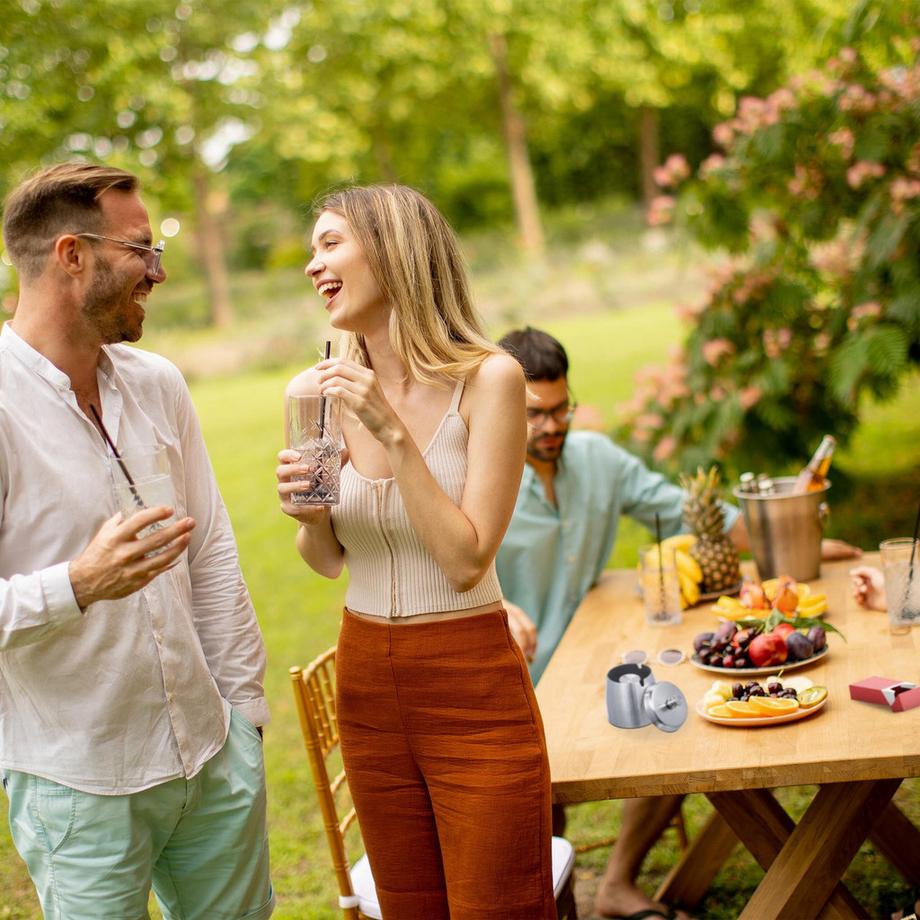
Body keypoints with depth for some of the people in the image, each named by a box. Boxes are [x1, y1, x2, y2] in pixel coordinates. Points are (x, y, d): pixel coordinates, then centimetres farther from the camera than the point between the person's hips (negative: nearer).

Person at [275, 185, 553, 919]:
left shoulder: (487, 378, -14)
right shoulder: (322, 393, -1)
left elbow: (467, 560, -18)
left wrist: (393, 433, -23)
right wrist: (309, 516, -12)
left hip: (472, 690, -4)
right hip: (366, 684, 5)